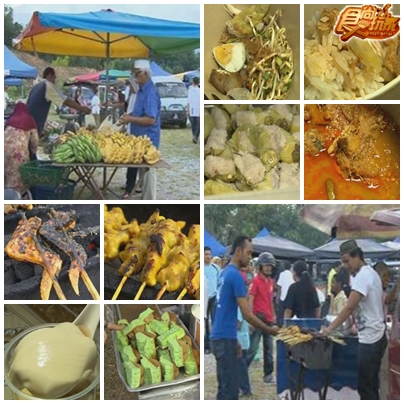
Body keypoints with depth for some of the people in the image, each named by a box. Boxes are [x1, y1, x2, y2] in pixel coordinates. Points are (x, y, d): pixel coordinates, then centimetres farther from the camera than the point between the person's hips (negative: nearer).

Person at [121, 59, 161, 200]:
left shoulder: (150, 93, -20)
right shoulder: (141, 90, 10)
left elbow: (151, 119, -27)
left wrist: (131, 119, -22)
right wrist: (130, 115, 5)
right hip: (138, 137, 9)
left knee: (147, 171, 0)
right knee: (133, 165, 17)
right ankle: (129, 191, 29)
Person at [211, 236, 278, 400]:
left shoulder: (225, 273, 15)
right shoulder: (235, 276, -16)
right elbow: (247, 314, -17)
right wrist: (270, 330, -6)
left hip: (221, 336, 10)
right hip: (225, 338, -10)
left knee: (225, 387, 14)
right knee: (230, 389, -7)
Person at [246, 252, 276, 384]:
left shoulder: (271, 281, 12)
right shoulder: (256, 281, -10)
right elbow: (250, 301, -14)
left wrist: (273, 315, 16)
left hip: (269, 319, 7)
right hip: (258, 318, -7)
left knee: (268, 348, 12)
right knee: (253, 348, -7)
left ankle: (268, 374, 20)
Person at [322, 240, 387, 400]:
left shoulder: (362, 276, -17)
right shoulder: (372, 273, 13)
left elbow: (349, 308, -22)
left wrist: (330, 328, -19)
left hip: (370, 339, -10)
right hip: (377, 336, 10)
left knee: (365, 387, -5)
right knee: (372, 385, 14)